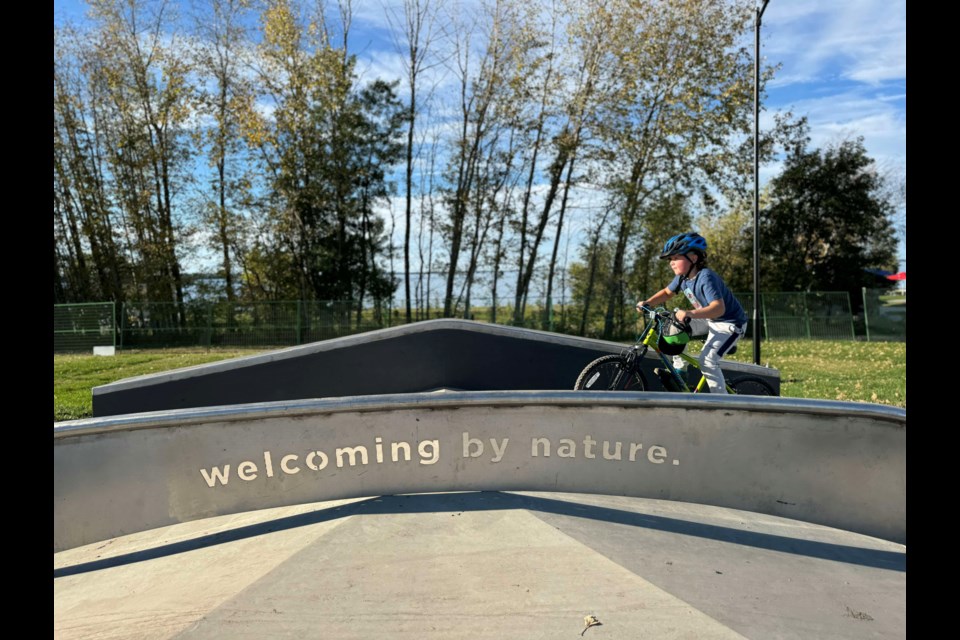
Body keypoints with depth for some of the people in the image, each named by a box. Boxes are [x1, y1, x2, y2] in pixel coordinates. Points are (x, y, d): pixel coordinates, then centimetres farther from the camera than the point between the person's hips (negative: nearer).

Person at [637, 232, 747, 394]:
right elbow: (667, 292, 10)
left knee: (707, 361, -20)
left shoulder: (706, 277, -32)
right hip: (709, 319, 9)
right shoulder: (682, 277, -6)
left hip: (730, 322, -8)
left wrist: (690, 314, -59)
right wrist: (647, 303, -7)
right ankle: (679, 370, 10)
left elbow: (718, 308, -44)